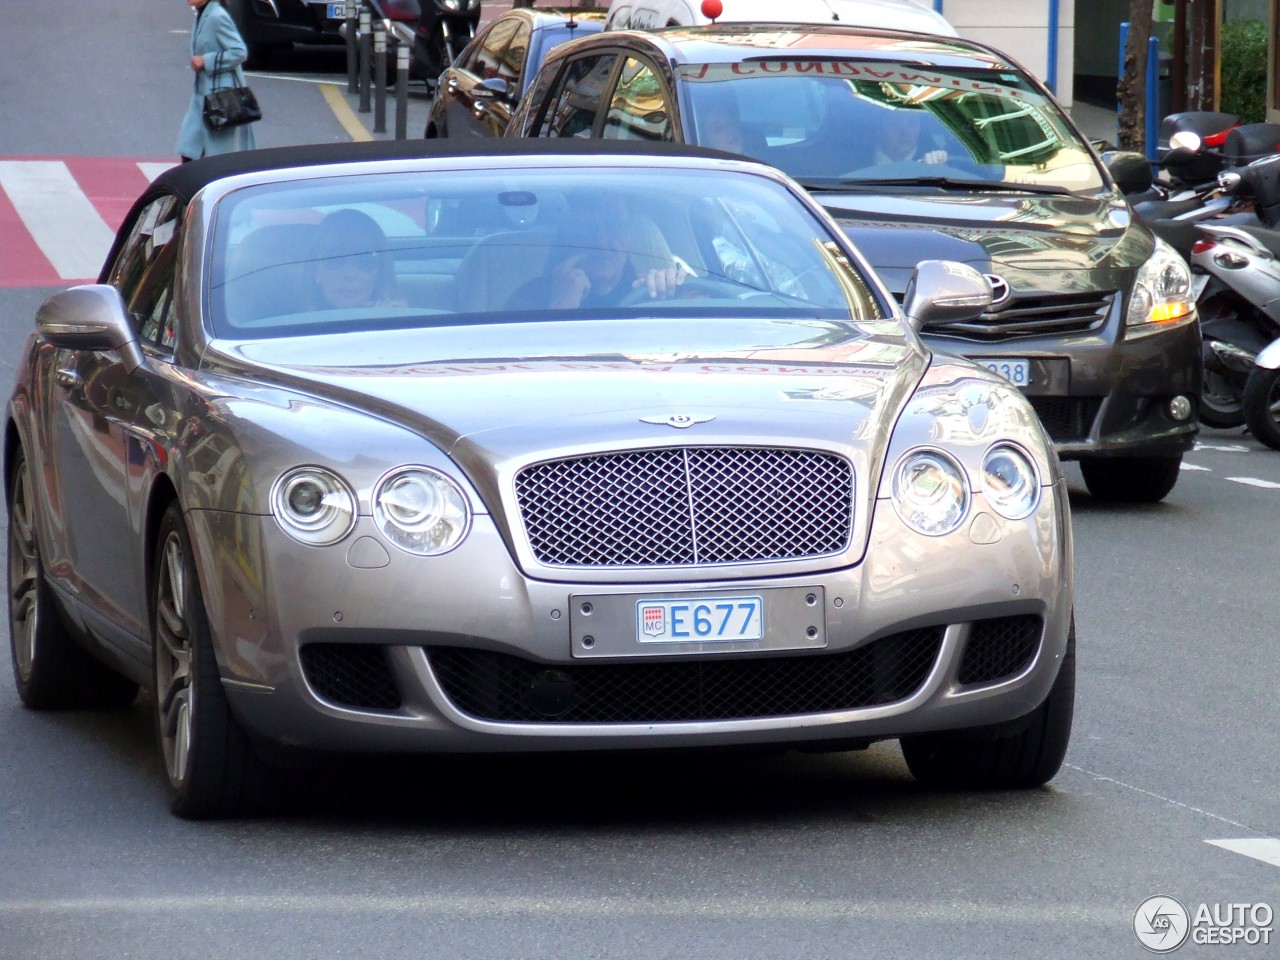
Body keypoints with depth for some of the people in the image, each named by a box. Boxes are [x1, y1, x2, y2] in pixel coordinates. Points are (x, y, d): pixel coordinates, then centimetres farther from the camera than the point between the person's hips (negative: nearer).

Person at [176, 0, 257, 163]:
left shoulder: (217, 17, -17)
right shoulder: (201, 16, 9)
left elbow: (240, 52, -22)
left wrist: (206, 61, -20)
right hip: (202, 94, 9)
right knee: (189, 153, 5)